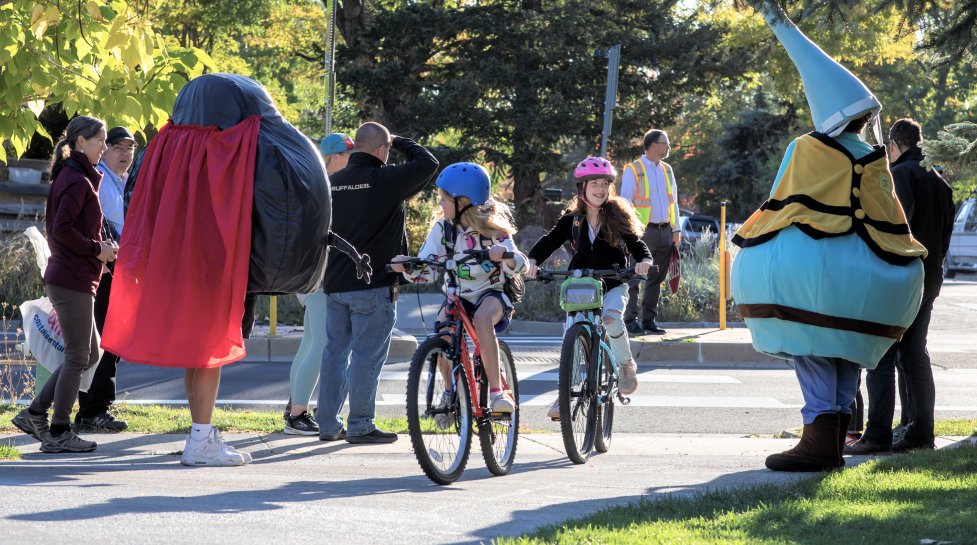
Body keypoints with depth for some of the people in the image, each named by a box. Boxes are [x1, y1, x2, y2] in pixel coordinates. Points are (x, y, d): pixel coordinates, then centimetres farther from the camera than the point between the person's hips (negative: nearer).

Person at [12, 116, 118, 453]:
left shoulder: (68, 177, 17)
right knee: (78, 356, -3)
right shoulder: (79, 181, -14)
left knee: (89, 354, 14)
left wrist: (98, 248, 13)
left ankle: (35, 414, 14)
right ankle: (59, 433, 2)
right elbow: (62, 229, -23)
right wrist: (97, 249, -13)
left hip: (63, 278, 10)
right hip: (73, 280, -10)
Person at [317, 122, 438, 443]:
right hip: (373, 284, -7)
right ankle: (360, 425, -1)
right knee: (367, 354, -2)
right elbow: (428, 163, -7)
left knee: (336, 351, 11)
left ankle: (328, 425, 14)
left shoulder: (332, 182, 9)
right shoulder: (387, 180, -12)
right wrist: (400, 143, 8)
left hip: (335, 284, 7)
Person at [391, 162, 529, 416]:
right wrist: (409, 268, -25)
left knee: (482, 318, -38)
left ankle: (497, 392, -36)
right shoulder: (443, 227, -2)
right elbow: (428, 269, -2)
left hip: (492, 293, -3)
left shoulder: (493, 228, -11)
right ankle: (451, 392, -7)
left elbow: (518, 265, -19)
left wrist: (504, 254, -43)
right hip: (458, 296, 3)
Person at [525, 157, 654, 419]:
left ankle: (626, 365, -6)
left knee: (611, 318, -31)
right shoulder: (572, 219, 0)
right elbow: (550, 240, -5)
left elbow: (636, 243, -8)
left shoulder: (618, 215, -4)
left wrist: (644, 260, -31)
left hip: (613, 284, -2)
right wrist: (533, 260, -25)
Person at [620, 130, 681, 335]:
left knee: (656, 279, 9)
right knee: (634, 278, -8)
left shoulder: (667, 170, 15)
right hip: (643, 232, -6)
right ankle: (630, 321, -6)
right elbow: (625, 201, -6)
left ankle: (649, 320, 14)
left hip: (665, 232, 6)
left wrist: (676, 229, 13)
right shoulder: (633, 170, -4)